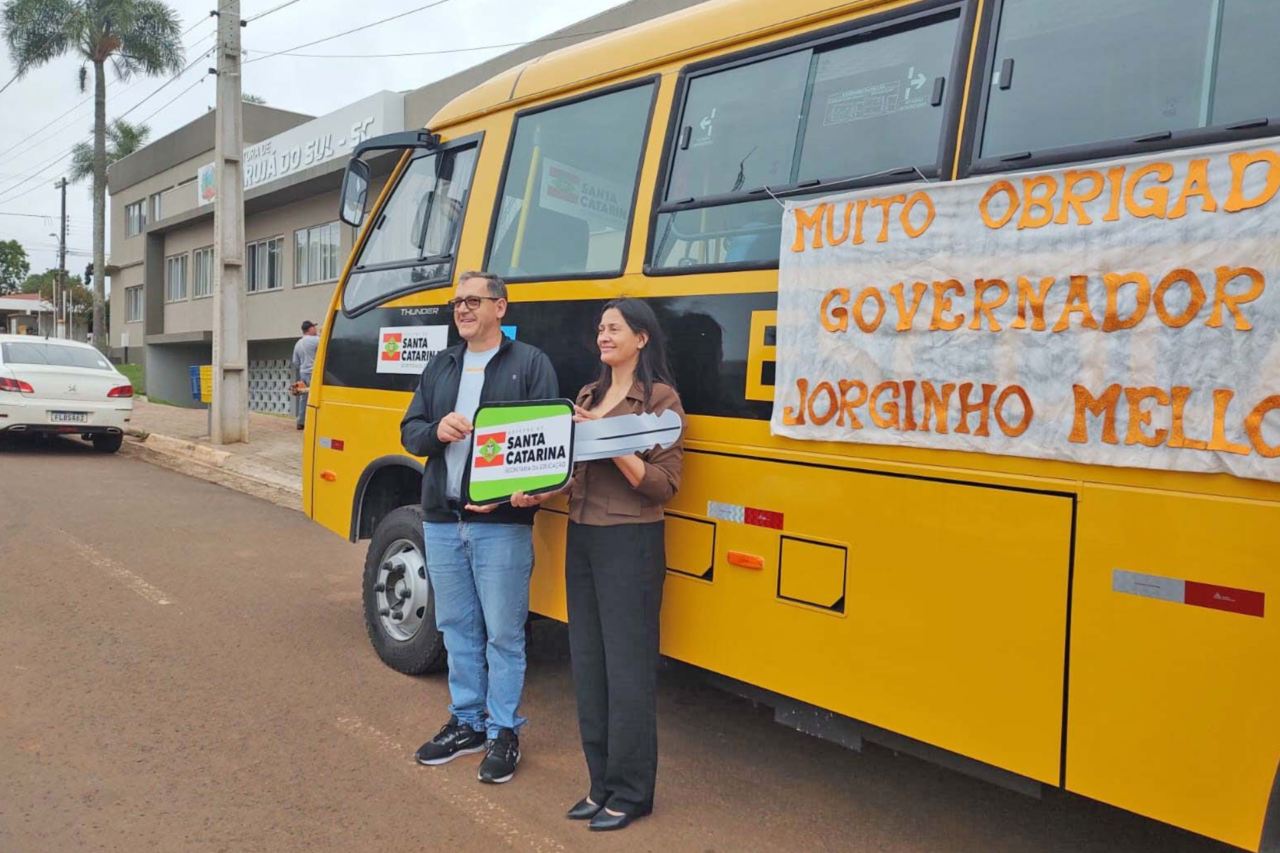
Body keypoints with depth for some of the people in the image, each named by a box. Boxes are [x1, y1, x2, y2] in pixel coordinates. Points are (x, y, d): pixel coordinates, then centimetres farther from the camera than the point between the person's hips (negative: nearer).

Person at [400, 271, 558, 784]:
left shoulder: (531, 363, -2)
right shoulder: (440, 367, 15)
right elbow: (409, 431, 13)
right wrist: (437, 431, -10)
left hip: (501, 523, -5)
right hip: (442, 520, 6)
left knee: (503, 633, 3)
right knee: (457, 628, 15)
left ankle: (503, 731, 18)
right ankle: (466, 722, 30)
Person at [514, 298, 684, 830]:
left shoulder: (661, 399, -6)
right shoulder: (588, 397, 14)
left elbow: (664, 484, -12)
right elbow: (576, 469, 16)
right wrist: (540, 491, -2)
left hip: (630, 543, -7)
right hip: (580, 537, 7)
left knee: (628, 666, 0)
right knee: (587, 662, 11)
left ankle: (631, 792, 14)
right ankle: (602, 782, 24)